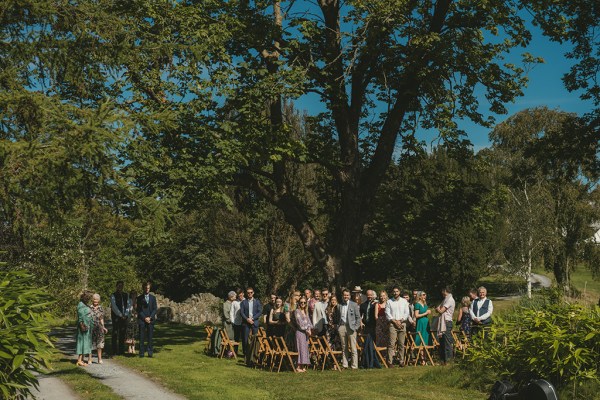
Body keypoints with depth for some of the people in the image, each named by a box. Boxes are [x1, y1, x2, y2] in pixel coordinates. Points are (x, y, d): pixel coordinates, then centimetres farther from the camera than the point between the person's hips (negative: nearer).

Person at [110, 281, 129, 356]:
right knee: (115, 334, -6)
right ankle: (114, 351, -3)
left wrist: (126, 315, -1)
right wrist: (120, 315, -11)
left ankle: (121, 350, 12)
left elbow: (128, 305, 12)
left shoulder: (126, 295, 13)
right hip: (116, 317, -5)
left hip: (124, 317, 5)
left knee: (123, 333, 6)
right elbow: (114, 307, -8)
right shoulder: (113, 295, -2)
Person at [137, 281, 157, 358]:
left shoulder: (153, 297, 11)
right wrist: (144, 318, -8)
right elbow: (138, 310, 2)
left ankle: (150, 352, 1)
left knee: (150, 336, -2)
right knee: (142, 337, -2)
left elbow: (155, 309, 7)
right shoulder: (139, 298, 6)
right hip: (142, 320, -1)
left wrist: (150, 317, -6)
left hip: (151, 319, 1)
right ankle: (142, 352, 1)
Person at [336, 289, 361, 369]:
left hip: (351, 327, -3)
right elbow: (337, 317, 16)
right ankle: (344, 365, 9)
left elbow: (358, 317, 3)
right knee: (344, 348, 6)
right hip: (342, 327, 3)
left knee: (353, 348, -4)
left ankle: (354, 366, -2)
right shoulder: (339, 305, 12)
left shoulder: (354, 304, 4)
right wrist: (338, 326, 4)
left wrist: (356, 327, -5)